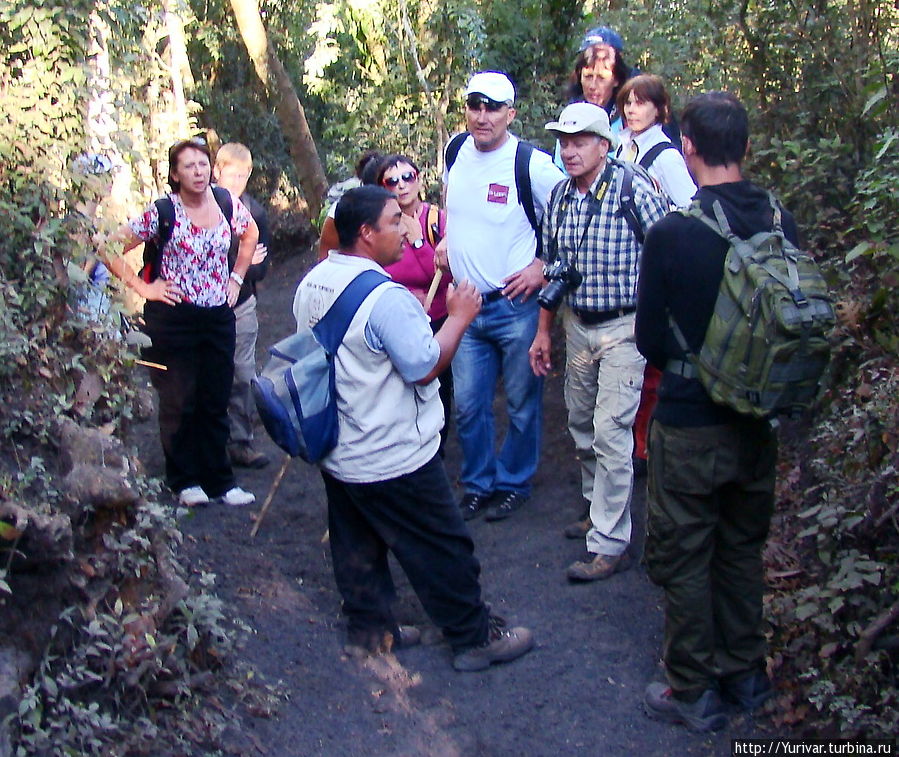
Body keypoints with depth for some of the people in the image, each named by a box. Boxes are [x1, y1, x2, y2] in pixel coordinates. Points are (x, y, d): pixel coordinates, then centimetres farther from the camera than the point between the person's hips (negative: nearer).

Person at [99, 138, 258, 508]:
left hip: (219, 317, 4)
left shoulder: (229, 205, 2)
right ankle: (184, 480, 18)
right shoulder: (161, 212, -9)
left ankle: (219, 479, 20)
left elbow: (250, 234, 23)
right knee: (179, 403, 4)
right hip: (173, 317, -3)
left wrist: (236, 277, 14)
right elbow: (111, 249, -6)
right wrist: (142, 287, -9)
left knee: (216, 402, 10)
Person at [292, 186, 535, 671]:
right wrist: (459, 316, -9)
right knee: (443, 549, 6)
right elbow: (425, 368, -22)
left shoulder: (311, 285, 1)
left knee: (357, 544, 19)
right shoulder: (385, 298, -27)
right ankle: (474, 638, 17)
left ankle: (369, 627, 31)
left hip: (336, 454, 8)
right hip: (393, 459, -8)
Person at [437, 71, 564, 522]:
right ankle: (477, 485, 28)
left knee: (522, 404, 9)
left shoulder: (532, 165, -15)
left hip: (516, 305, -5)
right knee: (468, 405, 11)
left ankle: (513, 484, 27)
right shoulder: (455, 153, 4)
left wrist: (543, 266, -13)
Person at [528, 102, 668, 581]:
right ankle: (599, 509, 36)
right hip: (577, 325, 7)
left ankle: (610, 545, -2)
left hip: (624, 328, -7)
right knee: (580, 425, 16)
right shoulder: (559, 197, 5)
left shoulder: (634, 189, -15)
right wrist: (543, 331, 15)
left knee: (609, 432, -9)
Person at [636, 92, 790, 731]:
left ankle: (693, 691, 21)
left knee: (684, 559, 10)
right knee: (743, 550, 21)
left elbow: (650, 341, -9)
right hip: (759, 420, 5)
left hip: (689, 424, -5)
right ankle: (745, 672, 35)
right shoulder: (783, 226, -6)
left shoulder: (671, 233, -19)